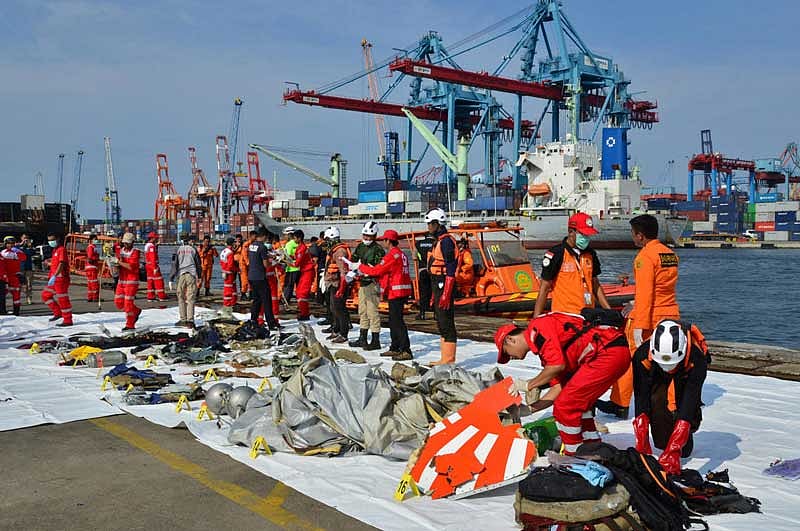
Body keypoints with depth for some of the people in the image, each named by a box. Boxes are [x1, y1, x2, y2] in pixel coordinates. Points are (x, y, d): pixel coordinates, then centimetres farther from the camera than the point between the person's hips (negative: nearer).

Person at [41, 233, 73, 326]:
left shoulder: (61, 249, -12)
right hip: (55, 279, 10)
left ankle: (68, 321, 2)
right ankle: (58, 313, 20)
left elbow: (61, 264, -23)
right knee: (46, 294, 14)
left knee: (63, 300, -5)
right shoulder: (54, 250, 17)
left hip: (61, 278, -10)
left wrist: (54, 276, -31)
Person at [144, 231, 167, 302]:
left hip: (148, 265, 10)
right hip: (153, 265, -10)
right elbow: (153, 257, -21)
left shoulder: (147, 245, 14)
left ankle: (150, 297, 10)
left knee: (150, 280, 10)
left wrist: (156, 245, 12)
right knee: (158, 280, -4)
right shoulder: (152, 246, -16)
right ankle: (161, 296, -2)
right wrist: (155, 268, -23)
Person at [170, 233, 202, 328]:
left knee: (181, 298, 10)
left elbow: (174, 264, -1)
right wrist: (199, 277, 25)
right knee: (190, 299, 0)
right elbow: (198, 264, 11)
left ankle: (183, 320, 9)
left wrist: (171, 279, 0)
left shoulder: (178, 250, 5)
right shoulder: (193, 249, 5)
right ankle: (190, 321, -4)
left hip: (181, 275, 0)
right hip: (192, 276, 0)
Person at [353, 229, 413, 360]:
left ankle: (406, 351, -12)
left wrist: (361, 267, 3)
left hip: (396, 291, -10)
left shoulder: (392, 255, -14)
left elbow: (377, 270, -11)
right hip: (403, 290, 10)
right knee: (393, 320, 16)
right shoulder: (402, 254, 15)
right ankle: (395, 348, 22)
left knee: (397, 321, -9)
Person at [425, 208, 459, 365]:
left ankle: (449, 359, -2)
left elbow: (450, 270, -19)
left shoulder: (446, 241, -13)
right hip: (438, 286, 11)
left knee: (446, 323, -7)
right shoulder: (439, 241, 18)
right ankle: (445, 358, 20)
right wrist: (434, 294, 22)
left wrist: (446, 294, -23)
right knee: (441, 323, 13)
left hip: (444, 286, -11)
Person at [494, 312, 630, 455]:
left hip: (609, 352, -10)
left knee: (565, 406, -3)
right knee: (578, 403, 23)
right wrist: (532, 407, 20)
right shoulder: (543, 346, 23)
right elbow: (560, 385, 21)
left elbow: (558, 365, -16)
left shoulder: (536, 328, -5)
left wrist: (528, 385, -3)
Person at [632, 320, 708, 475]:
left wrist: (673, 452, -51)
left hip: (686, 373, -1)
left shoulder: (697, 358, -42)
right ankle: (663, 444, -9)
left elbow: (689, 403, -45)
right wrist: (642, 446, -42)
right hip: (657, 373, 1)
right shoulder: (642, 355, -39)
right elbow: (641, 400, -36)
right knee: (655, 399, -30)